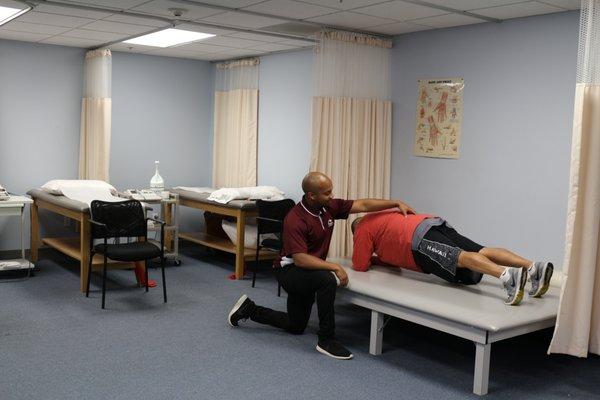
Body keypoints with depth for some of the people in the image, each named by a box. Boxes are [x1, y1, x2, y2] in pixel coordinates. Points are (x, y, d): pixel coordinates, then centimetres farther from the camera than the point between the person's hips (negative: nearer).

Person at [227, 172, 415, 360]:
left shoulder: (328, 206, -7)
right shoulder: (295, 220, -27)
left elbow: (363, 205, -5)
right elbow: (300, 259, -33)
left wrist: (397, 203, -13)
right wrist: (335, 267, -34)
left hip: (306, 272, 8)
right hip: (290, 271, -8)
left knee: (296, 327, 18)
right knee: (327, 279, -36)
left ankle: (249, 309, 32)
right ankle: (326, 340, -22)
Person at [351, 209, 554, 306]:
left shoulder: (363, 228, 21)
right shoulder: (382, 217, 44)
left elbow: (360, 266, 16)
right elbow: (395, 255, 50)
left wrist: (367, 258, 37)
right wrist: (377, 259, 50)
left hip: (420, 238, -8)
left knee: (460, 258, -29)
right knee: (483, 253, -8)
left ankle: (506, 275, -53)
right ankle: (533, 267, -26)